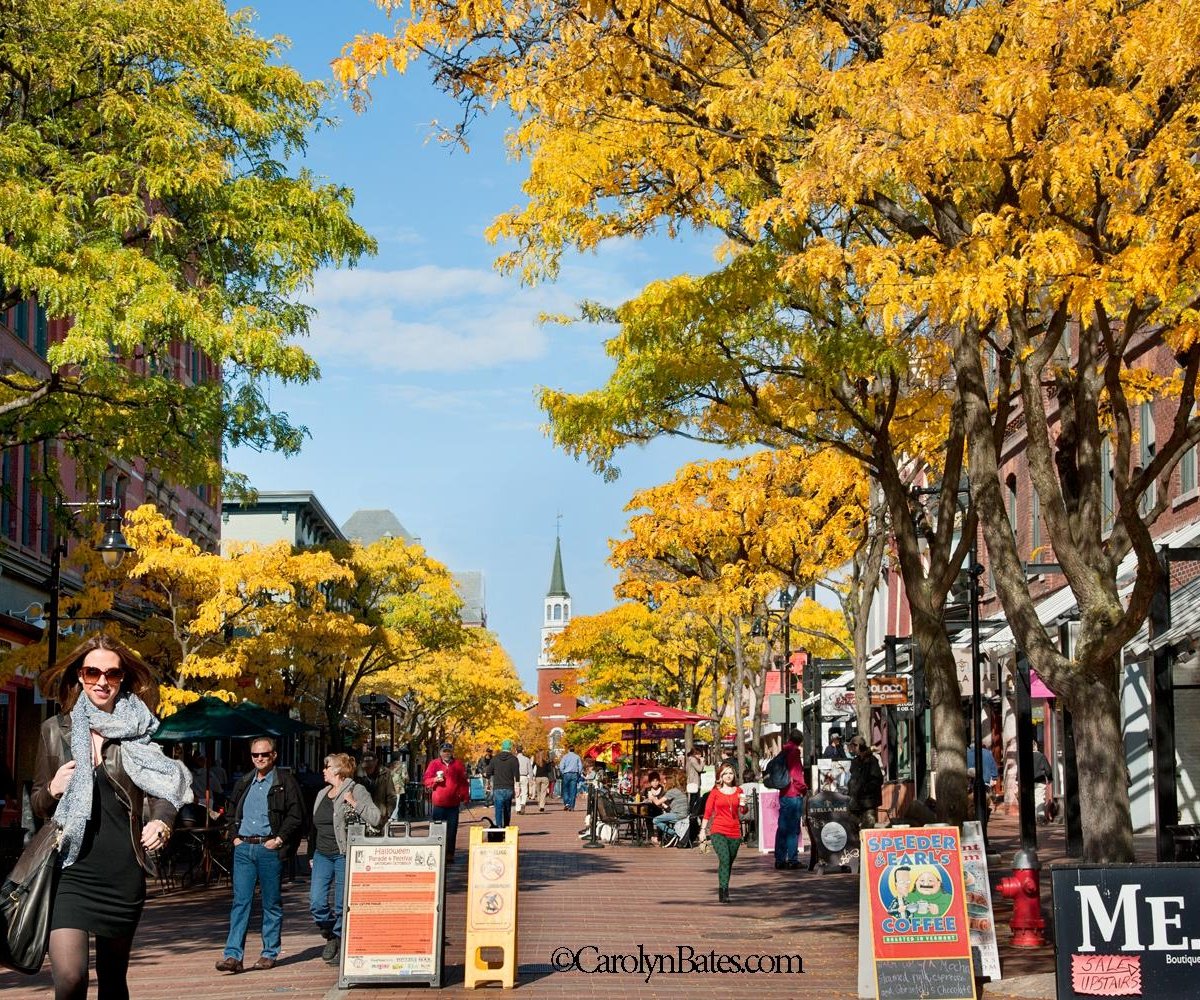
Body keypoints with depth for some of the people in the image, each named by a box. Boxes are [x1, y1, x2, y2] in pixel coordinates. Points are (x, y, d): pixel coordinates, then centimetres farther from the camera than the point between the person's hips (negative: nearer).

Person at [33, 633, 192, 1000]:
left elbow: (161, 792, 1)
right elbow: (37, 804, 12)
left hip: (124, 874, 1)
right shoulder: (56, 730, 6)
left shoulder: (137, 731, 5)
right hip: (70, 870, -1)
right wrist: (52, 790, -10)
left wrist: (161, 823, -20)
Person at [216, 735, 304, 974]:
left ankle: (270, 953, 12)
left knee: (272, 903, 4)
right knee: (240, 901, -2)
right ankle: (233, 955, -6)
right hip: (243, 848, 4)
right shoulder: (244, 783, 14)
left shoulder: (285, 782, -2)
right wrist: (235, 835, 12)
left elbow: (296, 815, -6)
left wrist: (279, 839, -11)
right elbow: (231, 811, 26)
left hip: (269, 848, -4)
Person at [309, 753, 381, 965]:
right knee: (316, 903, -3)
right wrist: (311, 855, 23)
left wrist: (353, 803, -21)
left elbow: (376, 818, -14)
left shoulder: (357, 791, -4)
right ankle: (331, 936, 18)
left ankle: (339, 940, 13)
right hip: (322, 855, 6)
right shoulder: (322, 794, 18)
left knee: (342, 906, 0)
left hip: (345, 855, -6)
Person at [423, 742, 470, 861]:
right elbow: (426, 780, 4)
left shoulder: (458, 764, 8)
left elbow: (464, 781, 10)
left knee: (452, 831, 2)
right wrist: (435, 780, -15)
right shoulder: (434, 764, 4)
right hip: (438, 802, -1)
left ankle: (450, 855, 7)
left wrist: (465, 796, 5)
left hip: (453, 803, 1)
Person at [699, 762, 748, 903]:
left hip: (735, 832, 3)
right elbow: (707, 811, 6)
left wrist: (743, 805, -11)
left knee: (729, 863, 7)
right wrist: (703, 830, 1)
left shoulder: (738, 791, 10)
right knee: (724, 859, -20)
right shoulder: (715, 792, 3)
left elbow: (743, 812, 11)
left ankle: (723, 891, 20)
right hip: (719, 831, -3)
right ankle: (723, 892, -23)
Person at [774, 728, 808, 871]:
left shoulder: (784, 752, 12)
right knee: (793, 829, -5)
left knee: (782, 828, 10)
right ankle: (792, 860, -5)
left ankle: (780, 859, 12)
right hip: (794, 795, -7)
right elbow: (796, 774, -15)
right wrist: (804, 788, -5)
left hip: (784, 794, 7)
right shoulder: (794, 752, -9)